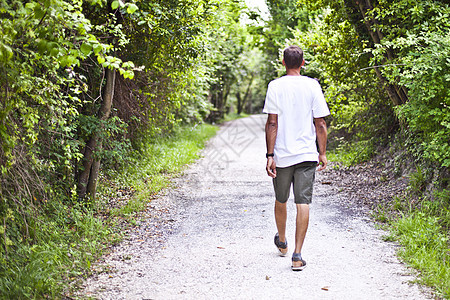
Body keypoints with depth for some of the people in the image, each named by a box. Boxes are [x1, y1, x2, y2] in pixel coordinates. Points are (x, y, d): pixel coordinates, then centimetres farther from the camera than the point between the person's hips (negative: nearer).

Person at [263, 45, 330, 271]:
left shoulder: (275, 86, -3)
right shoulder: (312, 86, 0)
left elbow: (272, 123, -7)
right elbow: (320, 123, 1)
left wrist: (270, 155, -6)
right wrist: (322, 153, 10)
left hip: (282, 155, 0)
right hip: (307, 155, 0)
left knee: (281, 200, 18)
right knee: (303, 202, -2)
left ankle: (282, 242, 38)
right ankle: (297, 255, -7)